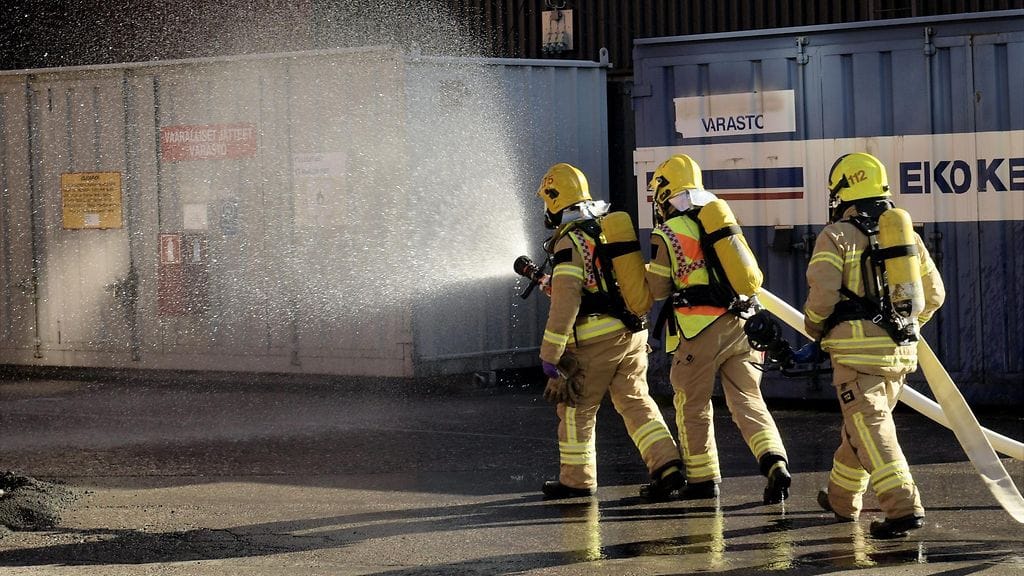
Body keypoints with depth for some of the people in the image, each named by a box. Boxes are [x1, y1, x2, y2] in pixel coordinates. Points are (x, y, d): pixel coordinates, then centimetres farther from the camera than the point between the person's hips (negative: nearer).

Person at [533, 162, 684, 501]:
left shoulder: (570, 243, -13)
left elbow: (564, 305, -18)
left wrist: (549, 357, -15)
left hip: (593, 341, -7)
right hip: (632, 334, 7)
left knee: (577, 409, 8)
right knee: (636, 401, 11)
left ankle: (577, 479, 17)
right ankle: (667, 465, -2)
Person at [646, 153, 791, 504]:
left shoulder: (668, 234, -3)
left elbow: (658, 289, 0)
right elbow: (754, 275, 19)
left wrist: (647, 271, 19)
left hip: (700, 330, -5)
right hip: (742, 324, 5)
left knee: (693, 406, 9)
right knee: (747, 399, 4)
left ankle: (702, 479, 14)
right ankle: (775, 462, -16)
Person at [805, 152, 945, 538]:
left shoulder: (836, 236, -5)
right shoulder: (906, 232, 13)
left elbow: (822, 292, -14)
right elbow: (933, 293, 16)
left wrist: (813, 328, 6)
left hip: (858, 346, -7)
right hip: (901, 349, 7)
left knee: (871, 430, -9)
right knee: (860, 423, 21)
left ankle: (903, 506, -22)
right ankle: (842, 500, 35)